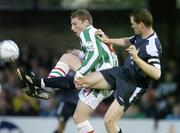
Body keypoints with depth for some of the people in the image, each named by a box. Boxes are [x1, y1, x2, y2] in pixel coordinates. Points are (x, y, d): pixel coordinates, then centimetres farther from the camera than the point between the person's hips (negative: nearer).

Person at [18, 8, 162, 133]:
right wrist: (108, 40, 29)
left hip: (132, 86, -8)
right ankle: (37, 83, 12)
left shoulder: (152, 47, -27)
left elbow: (156, 74, -36)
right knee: (84, 81, 7)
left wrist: (136, 58, -39)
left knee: (109, 121, -14)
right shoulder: (140, 36, 1)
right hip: (122, 72, 8)